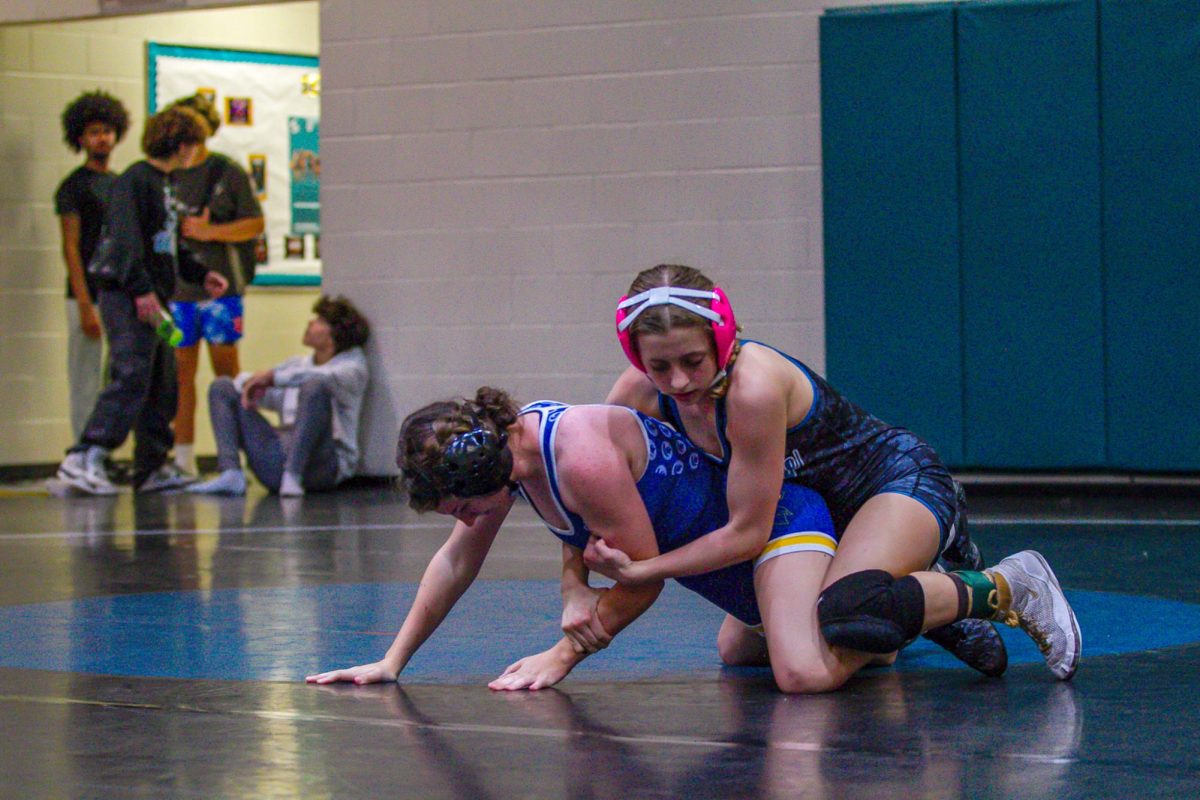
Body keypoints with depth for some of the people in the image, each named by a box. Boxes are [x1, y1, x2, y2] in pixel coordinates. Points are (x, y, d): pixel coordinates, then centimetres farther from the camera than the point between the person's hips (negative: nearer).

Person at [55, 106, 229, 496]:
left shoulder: (163, 184, 21)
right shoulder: (135, 180, -9)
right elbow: (125, 239, -18)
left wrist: (201, 275, 23)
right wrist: (141, 289, -24)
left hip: (153, 299, 10)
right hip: (128, 299, -10)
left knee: (162, 386, 9)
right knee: (131, 379, -18)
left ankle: (153, 468, 14)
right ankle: (83, 459, -21)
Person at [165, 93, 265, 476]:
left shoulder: (228, 172, 2)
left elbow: (256, 223, 1)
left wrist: (209, 231, -10)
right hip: (176, 286, 3)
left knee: (226, 371, -2)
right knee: (181, 370, 3)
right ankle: (183, 458, 8)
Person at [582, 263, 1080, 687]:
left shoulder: (754, 389, -34)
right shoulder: (642, 393, -14)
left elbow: (747, 531, -27)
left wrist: (641, 571, -25)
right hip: (822, 512, 9)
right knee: (738, 647, 17)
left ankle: (1007, 585, -13)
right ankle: (929, 606, 23)